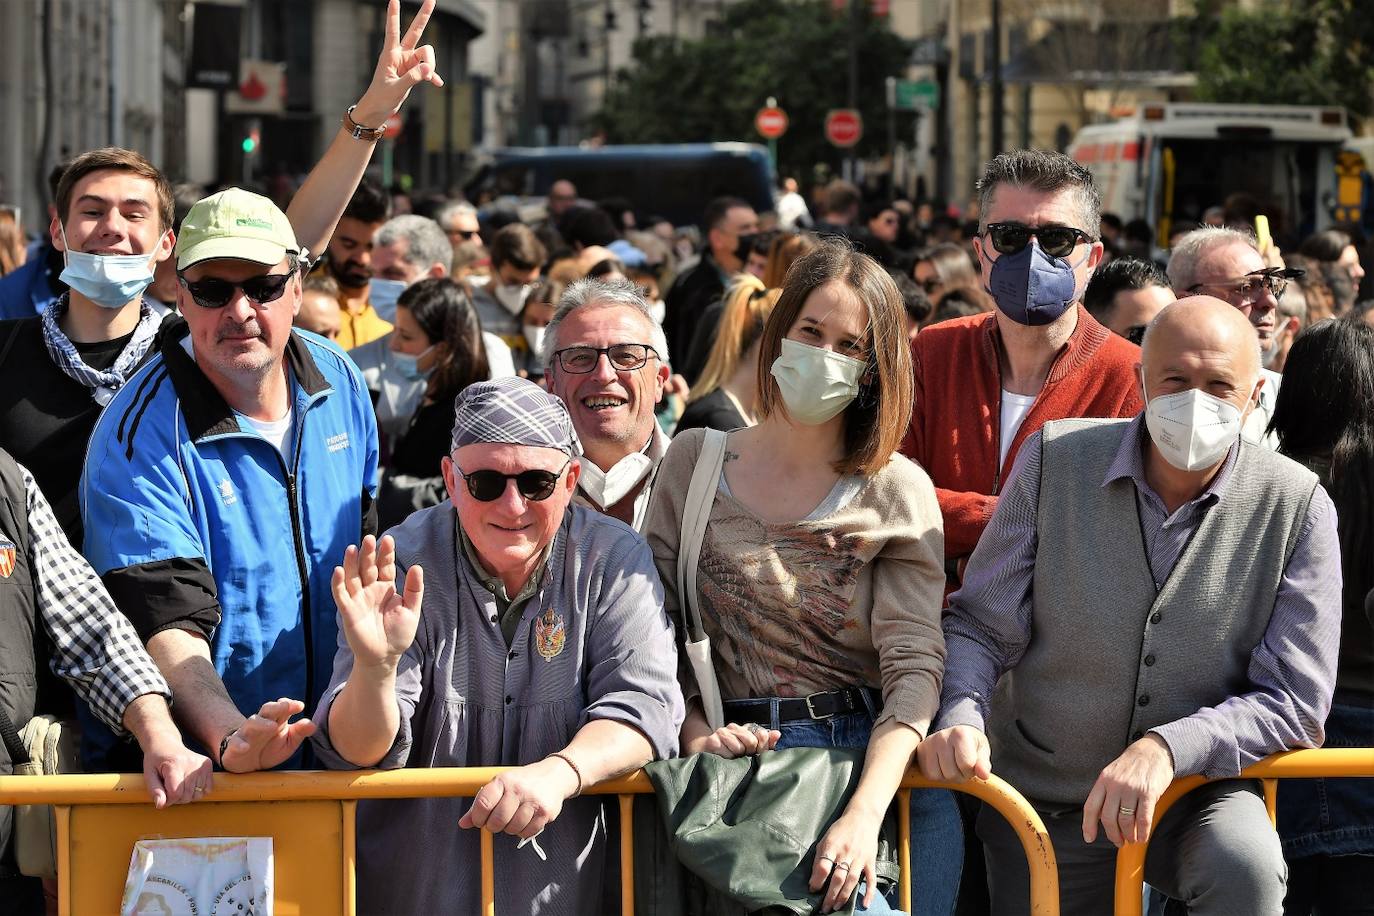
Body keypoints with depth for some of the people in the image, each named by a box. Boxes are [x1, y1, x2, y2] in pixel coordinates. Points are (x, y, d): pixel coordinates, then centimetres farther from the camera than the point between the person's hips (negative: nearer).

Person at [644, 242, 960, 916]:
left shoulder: (900, 493, 3)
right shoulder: (694, 463, 9)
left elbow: (914, 663, -7)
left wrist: (867, 810, -21)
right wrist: (695, 733, -9)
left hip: (878, 764, 0)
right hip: (735, 764, 0)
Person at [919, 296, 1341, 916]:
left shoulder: (1296, 507, -11)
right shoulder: (1054, 460, -8)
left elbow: (1294, 701, -12)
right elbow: (980, 625, -3)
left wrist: (1169, 748, -27)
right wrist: (960, 717, -24)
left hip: (1198, 792, -2)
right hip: (1043, 800, 2)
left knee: (1244, 866, -31)